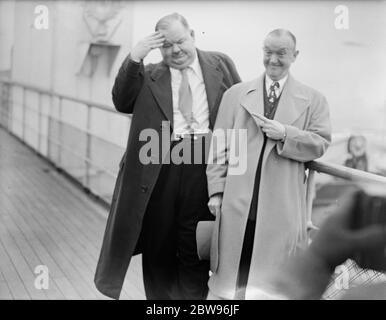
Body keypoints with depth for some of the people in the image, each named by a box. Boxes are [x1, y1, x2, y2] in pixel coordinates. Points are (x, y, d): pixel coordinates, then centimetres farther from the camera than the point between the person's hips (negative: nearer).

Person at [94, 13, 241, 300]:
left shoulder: (221, 64, 11)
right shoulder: (150, 75, 11)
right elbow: (122, 103, -1)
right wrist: (134, 59, -9)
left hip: (206, 164, -1)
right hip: (161, 166, 1)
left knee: (194, 244, 6)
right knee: (158, 242, 10)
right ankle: (160, 297, 27)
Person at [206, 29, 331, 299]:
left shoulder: (313, 100, 8)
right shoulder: (236, 95, 11)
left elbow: (321, 143, 2)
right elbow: (220, 145, 8)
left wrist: (286, 134, -13)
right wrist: (216, 189, 2)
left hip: (282, 207, -1)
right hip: (238, 203, 1)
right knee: (233, 272, 6)